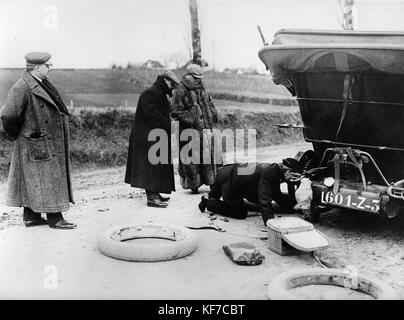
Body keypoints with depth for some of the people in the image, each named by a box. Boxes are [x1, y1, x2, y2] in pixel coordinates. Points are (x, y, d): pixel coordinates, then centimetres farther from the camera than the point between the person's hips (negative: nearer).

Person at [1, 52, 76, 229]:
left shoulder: (42, 84, 10)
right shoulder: (21, 88, -19)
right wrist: (17, 133, -10)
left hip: (49, 143, 9)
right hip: (36, 143, -9)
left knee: (32, 180, 14)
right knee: (45, 179, -3)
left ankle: (31, 216, 23)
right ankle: (54, 218, 5)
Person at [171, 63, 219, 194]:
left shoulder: (202, 90, 13)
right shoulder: (180, 91, -9)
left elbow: (210, 104, 25)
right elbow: (176, 112, -12)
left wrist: (212, 118, 12)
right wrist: (192, 121, -17)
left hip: (205, 129, 6)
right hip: (189, 130, -6)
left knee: (208, 155, 9)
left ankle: (211, 181, 19)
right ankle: (193, 184, 11)